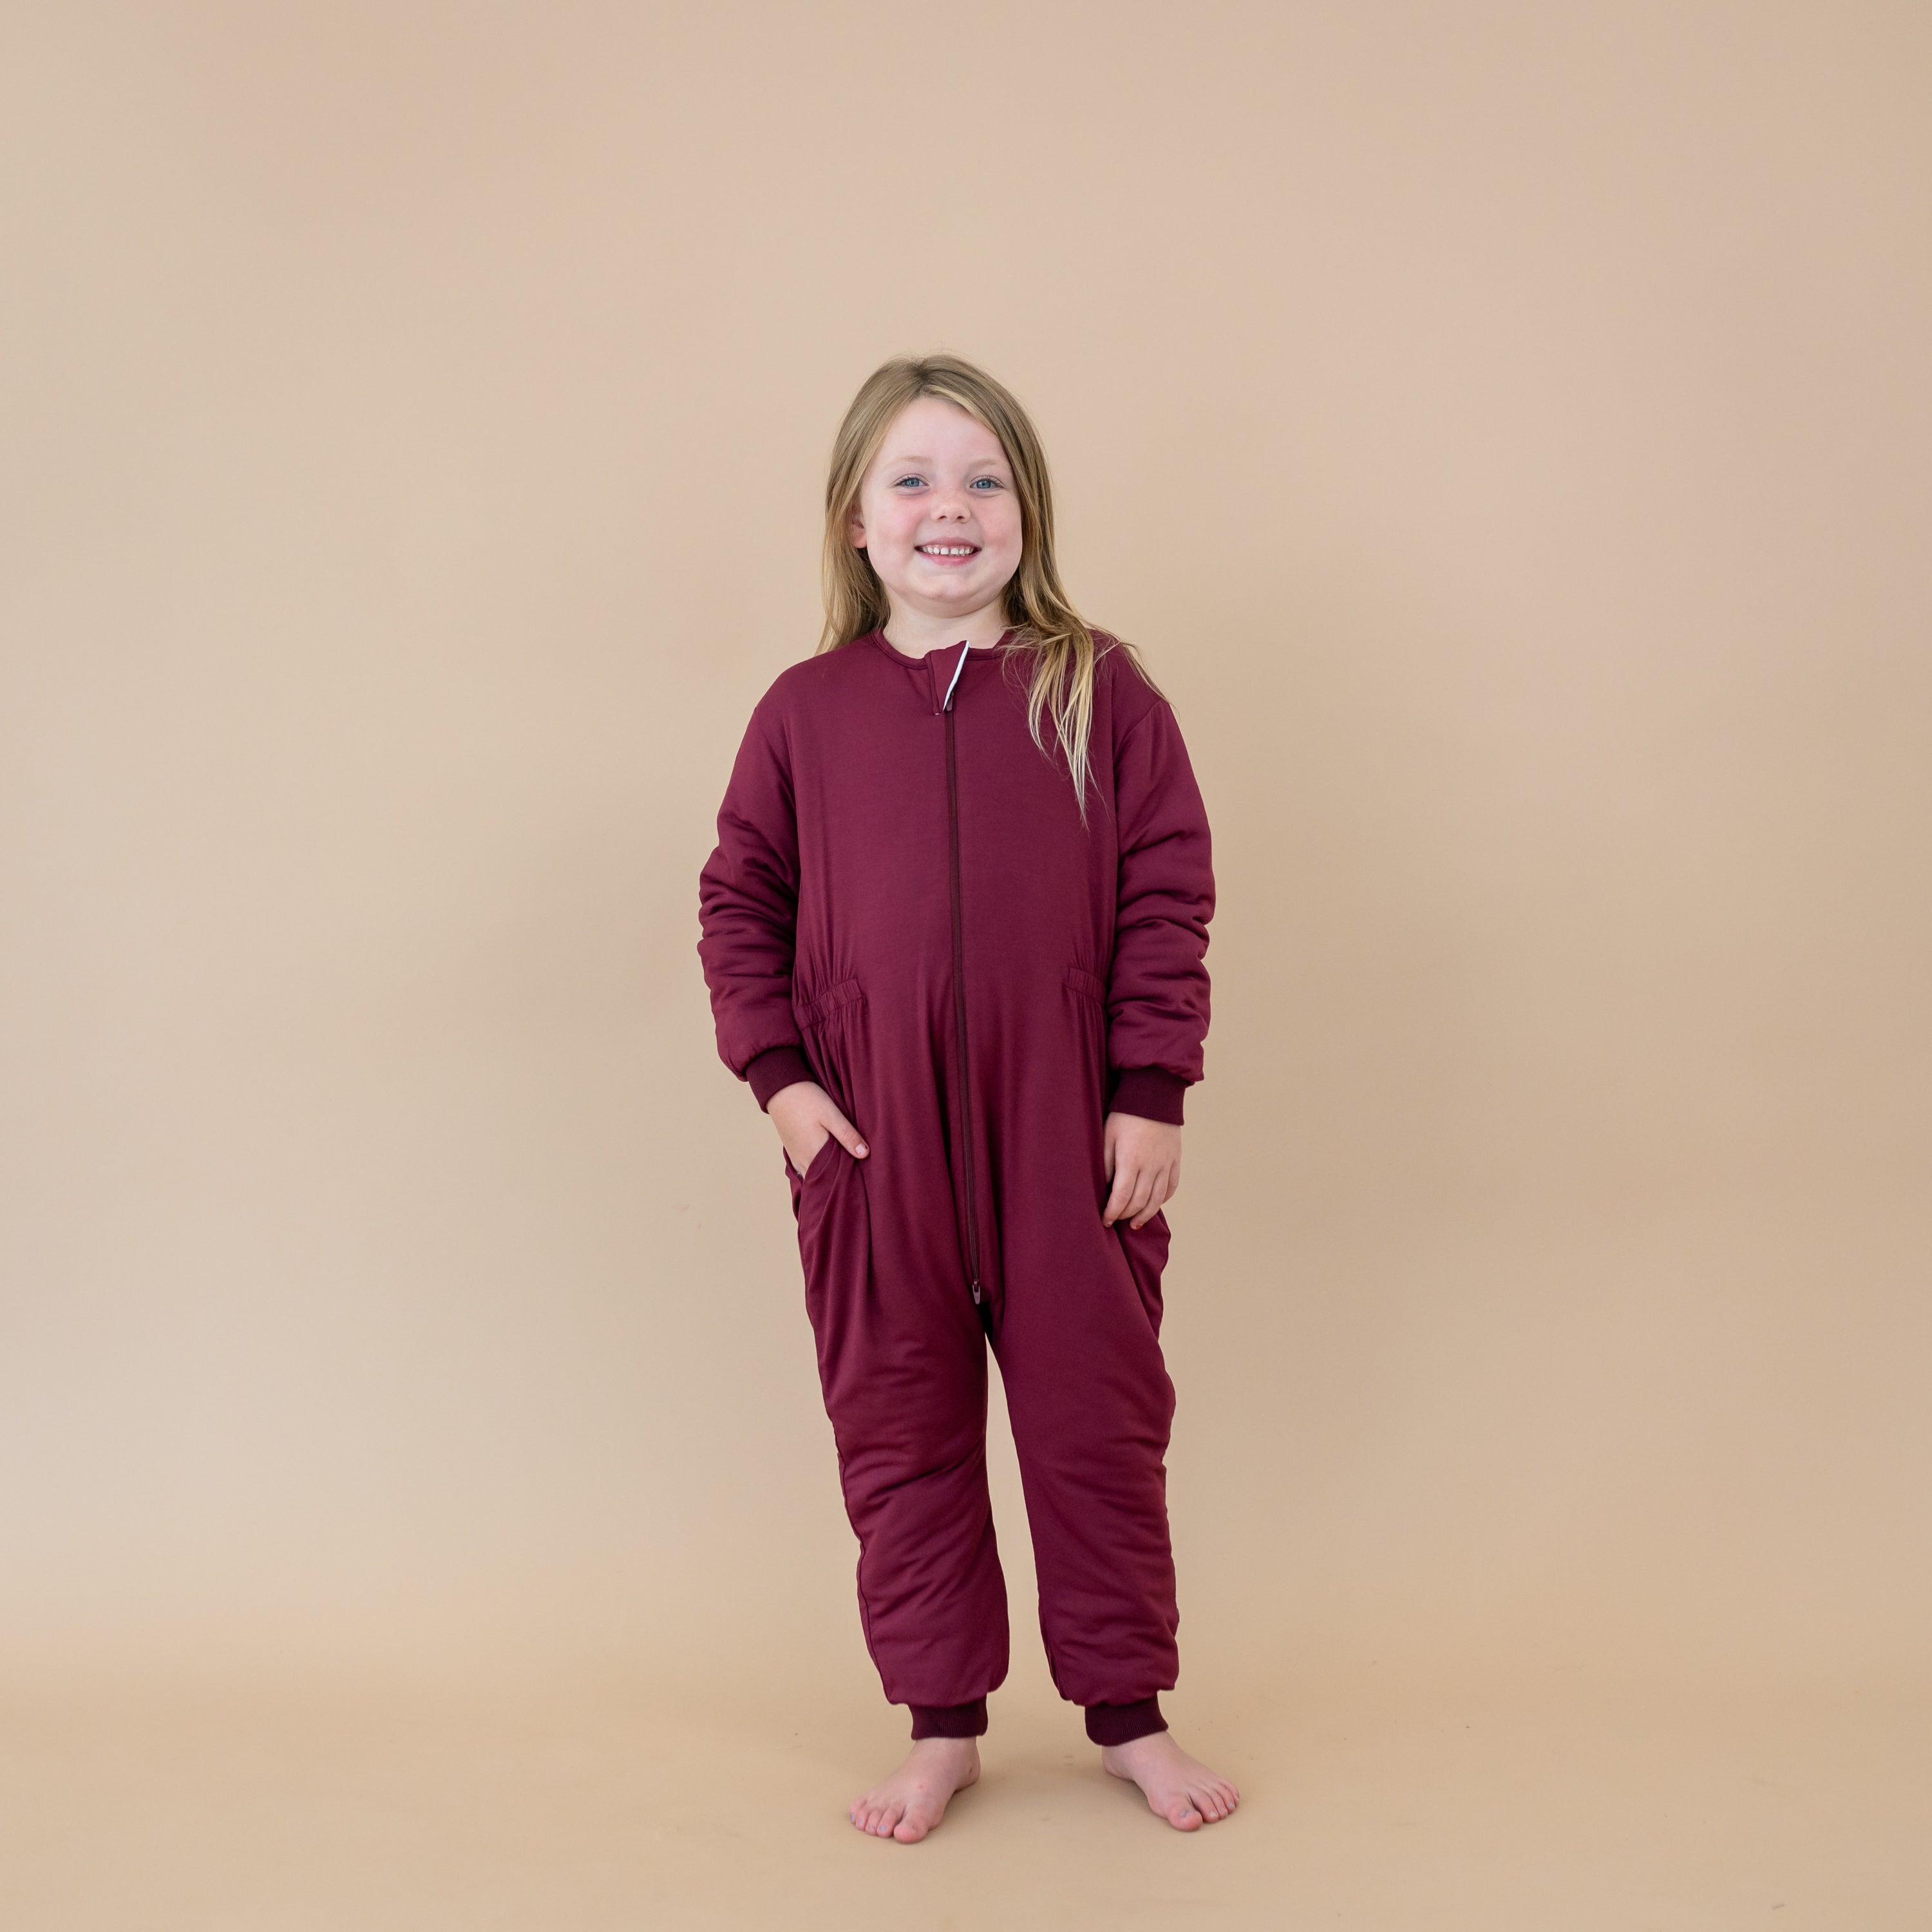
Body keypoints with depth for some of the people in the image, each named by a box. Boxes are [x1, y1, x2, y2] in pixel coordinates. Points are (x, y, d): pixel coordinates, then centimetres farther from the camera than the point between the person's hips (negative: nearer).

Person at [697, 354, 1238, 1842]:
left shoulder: (1098, 691, -1)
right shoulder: (807, 711, 3)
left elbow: (1167, 898, -2)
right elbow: (741, 901, 7)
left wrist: (1151, 1093, -6)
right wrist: (777, 1077, -3)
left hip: (1067, 1136, -1)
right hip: (873, 1147, 2)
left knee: (1098, 1424, 10)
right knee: (899, 1436, 11)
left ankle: (1128, 1711, 29)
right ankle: (943, 1724, 28)